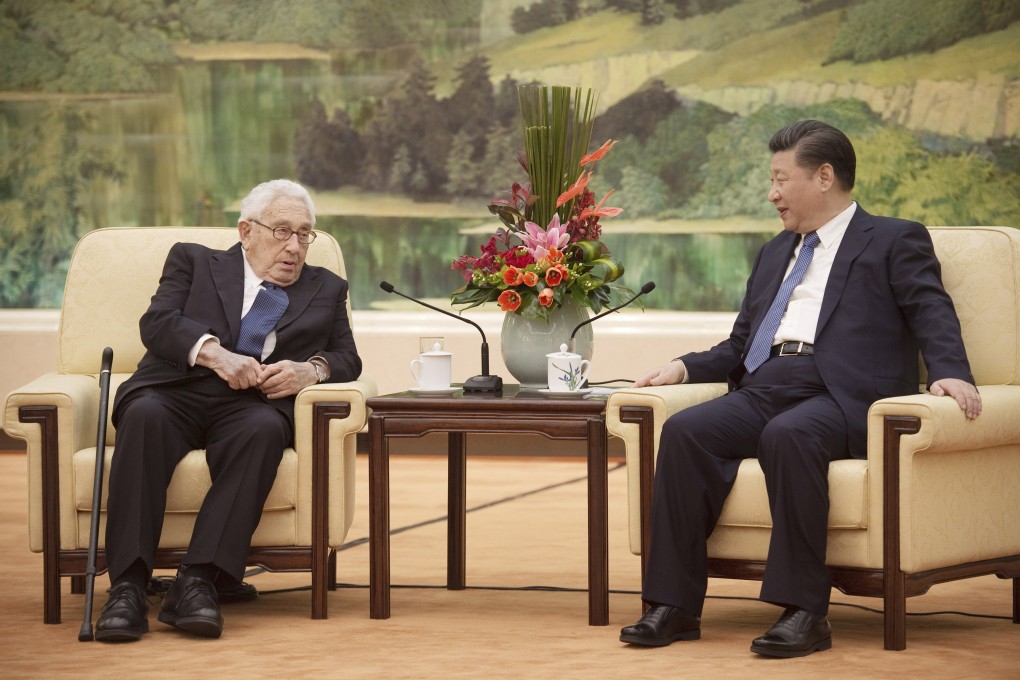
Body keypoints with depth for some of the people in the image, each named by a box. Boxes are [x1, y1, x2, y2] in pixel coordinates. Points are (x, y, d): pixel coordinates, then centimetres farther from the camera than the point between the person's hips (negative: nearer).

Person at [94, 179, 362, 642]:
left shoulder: (326, 290, 27)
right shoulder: (193, 261, 21)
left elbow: (347, 359, 15)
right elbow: (157, 322, 4)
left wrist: (312, 369, -9)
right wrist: (214, 353, -14)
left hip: (252, 405, 1)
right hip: (175, 392, -1)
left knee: (265, 429, -35)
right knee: (145, 414, -36)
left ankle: (198, 581, -43)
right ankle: (128, 586, -41)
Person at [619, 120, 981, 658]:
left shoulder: (894, 241, 11)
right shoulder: (776, 252, 31)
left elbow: (933, 315, -3)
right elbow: (740, 345, 30)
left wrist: (950, 372, -23)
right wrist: (685, 367, 11)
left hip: (839, 397, -6)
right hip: (763, 391, 6)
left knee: (788, 435, -38)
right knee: (684, 431, -23)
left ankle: (803, 610, -35)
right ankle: (675, 605, -23)